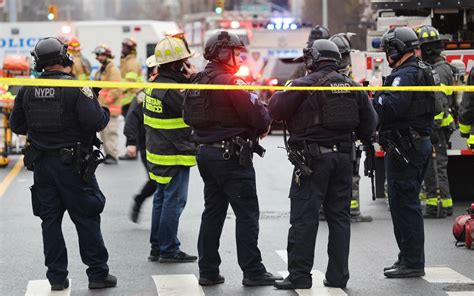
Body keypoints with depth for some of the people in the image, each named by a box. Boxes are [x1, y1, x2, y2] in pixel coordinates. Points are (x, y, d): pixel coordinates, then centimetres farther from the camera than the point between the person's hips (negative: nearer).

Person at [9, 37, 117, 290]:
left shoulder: (27, 90, 1)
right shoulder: (76, 87, -14)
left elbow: (17, 125, 9)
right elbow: (94, 121, -21)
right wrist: (105, 112, -1)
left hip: (41, 164, 4)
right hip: (72, 164, -4)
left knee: (50, 219, 10)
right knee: (86, 219, 5)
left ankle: (57, 276, 12)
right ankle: (98, 274, 8)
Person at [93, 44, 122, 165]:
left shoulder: (113, 70, -11)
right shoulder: (100, 71, 17)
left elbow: (117, 89, -19)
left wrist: (106, 100, -19)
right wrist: (97, 100, 16)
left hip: (110, 107, -10)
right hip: (102, 107, 10)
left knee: (111, 132, -9)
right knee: (103, 132, 13)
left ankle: (113, 156, -6)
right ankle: (108, 154, 21)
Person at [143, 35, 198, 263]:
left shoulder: (156, 83, 9)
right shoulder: (171, 89, -21)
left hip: (159, 153, 10)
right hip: (174, 156, -10)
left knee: (162, 199, 15)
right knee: (174, 201, -3)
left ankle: (157, 247, 22)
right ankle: (169, 250, 1)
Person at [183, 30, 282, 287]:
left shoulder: (198, 82, 9)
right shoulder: (231, 82, -16)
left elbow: (189, 117, 16)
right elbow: (258, 116, -18)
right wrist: (265, 122, 3)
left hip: (206, 151, 9)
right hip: (232, 155, -8)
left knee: (212, 212, 13)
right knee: (247, 214, -1)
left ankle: (208, 271, 14)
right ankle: (253, 271, 1)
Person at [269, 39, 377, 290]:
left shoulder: (304, 85, -8)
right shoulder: (352, 86, 9)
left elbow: (275, 110, -6)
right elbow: (369, 121, 11)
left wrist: (280, 93, 14)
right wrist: (360, 136, 28)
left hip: (312, 158, -5)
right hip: (343, 157, 5)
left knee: (304, 218, -2)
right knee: (339, 217, 10)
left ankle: (299, 275, -3)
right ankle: (338, 275, 11)